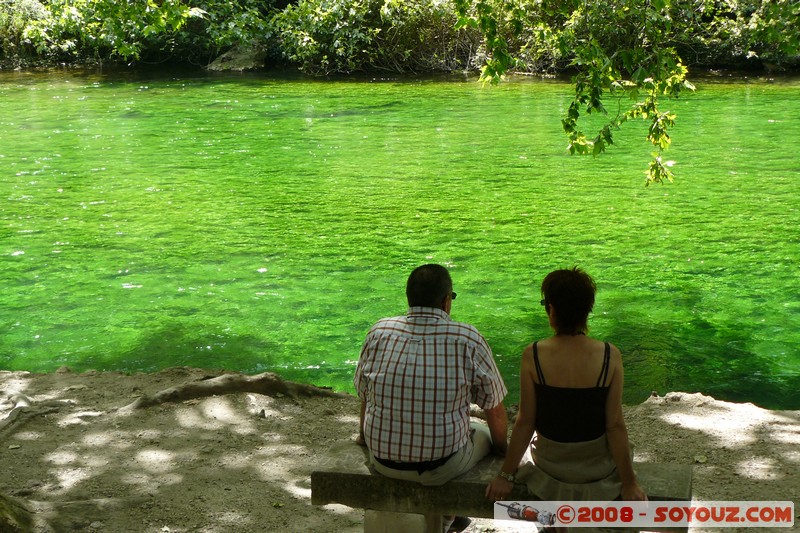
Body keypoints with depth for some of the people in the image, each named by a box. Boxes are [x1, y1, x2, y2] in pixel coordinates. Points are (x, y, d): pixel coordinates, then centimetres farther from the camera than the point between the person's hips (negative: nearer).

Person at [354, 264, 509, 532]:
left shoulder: (379, 332, -5)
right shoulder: (468, 339, -13)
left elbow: (365, 396, 7)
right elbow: (495, 410, -4)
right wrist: (502, 450, 16)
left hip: (383, 461, 3)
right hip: (442, 467, -3)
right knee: (485, 431, 29)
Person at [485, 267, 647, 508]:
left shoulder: (533, 356, -20)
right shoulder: (610, 356, -19)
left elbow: (525, 422, -14)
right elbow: (615, 425, -15)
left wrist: (505, 475, -1)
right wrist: (629, 483, -4)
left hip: (550, 466, 0)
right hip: (598, 468, 0)